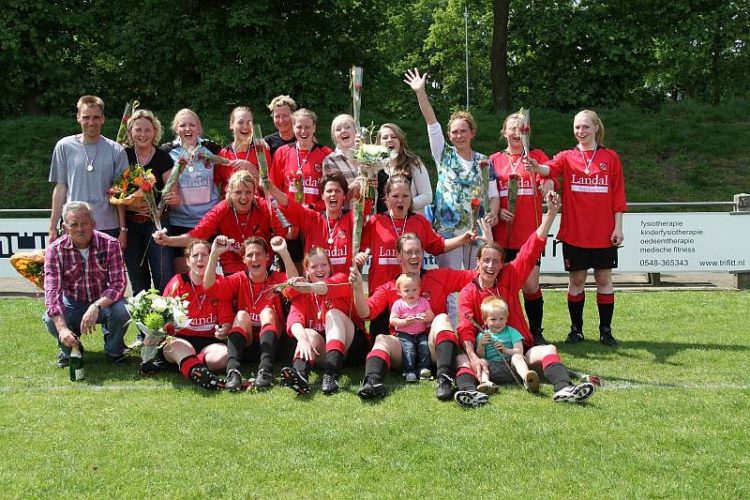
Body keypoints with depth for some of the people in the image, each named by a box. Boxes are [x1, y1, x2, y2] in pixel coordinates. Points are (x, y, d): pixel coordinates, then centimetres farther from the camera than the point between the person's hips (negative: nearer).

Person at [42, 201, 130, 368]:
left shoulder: (110, 245, -18)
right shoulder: (55, 250, -17)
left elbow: (118, 284, -23)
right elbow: (52, 291, -26)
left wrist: (96, 307, -42)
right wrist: (62, 329, -41)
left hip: (104, 302, 0)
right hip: (72, 304, 1)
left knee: (121, 311, -32)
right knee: (50, 320, -29)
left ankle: (113, 349, 2)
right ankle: (69, 349, 7)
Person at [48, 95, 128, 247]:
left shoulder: (116, 151, 1)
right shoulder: (64, 147, 2)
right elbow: (60, 188, 6)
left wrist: (123, 229, 0)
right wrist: (52, 227, 4)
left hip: (108, 228, 0)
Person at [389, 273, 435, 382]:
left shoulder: (423, 302, 7)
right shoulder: (398, 304, -1)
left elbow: (432, 316, 4)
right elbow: (392, 320, -7)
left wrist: (427, 317, -19)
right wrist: (404, 322, -22)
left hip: (421, 333, 3)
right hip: (404, 334, -3)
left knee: (425, 345, -23)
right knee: (409, 348, -26)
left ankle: (424, 368, -17)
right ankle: (409, 371, -29)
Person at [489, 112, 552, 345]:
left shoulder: (537, 156, 8)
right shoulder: (494, 160, 10)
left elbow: (550, 180, -9)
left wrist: (547, 182, -32)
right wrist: (497, 211, -7)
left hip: (530, 234, -1)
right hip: (502, 233, 1)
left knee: (531, 285, -4)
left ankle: (536, 332, 11)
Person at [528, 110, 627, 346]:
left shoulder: (610, 157, 4)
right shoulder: (567, 157, 4)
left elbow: (618, 195, 4)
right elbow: (550, 168, -19)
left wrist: (618, 226, -3)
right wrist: (536, 167, -42)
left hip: (604, 233, 0)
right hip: (574, 232, 0)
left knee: (604, 279, 6)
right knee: (576, 280, 6)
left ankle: (606, 330, 15)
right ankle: (576, 329, 17)